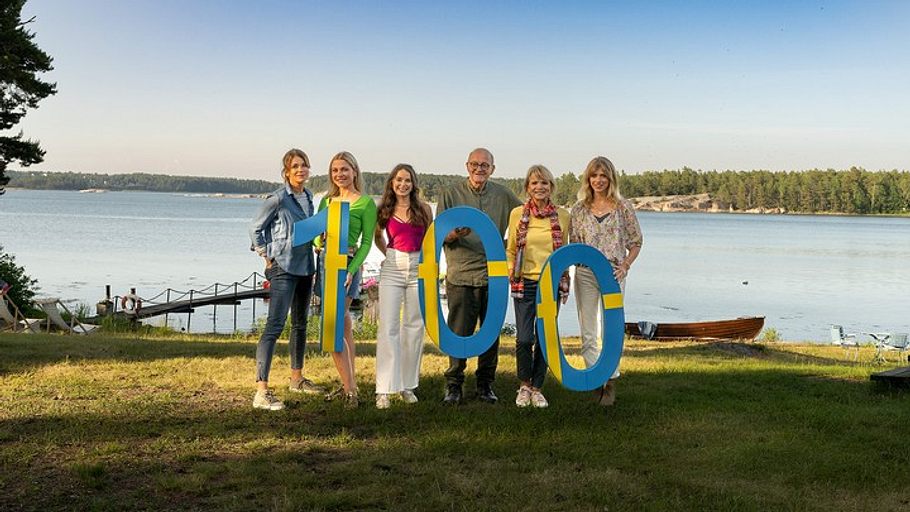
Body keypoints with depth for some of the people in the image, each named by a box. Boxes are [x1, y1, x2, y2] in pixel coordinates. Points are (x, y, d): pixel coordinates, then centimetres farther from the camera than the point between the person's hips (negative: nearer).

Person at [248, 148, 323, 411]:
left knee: (300, 323, 18)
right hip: (283, 269, -8)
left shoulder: (308, 196, 8)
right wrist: (267, 257, -5)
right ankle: (261, 391, -18)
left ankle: (297, 378, 34)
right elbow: (255, 227, -4)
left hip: (304, 268, 8)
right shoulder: (278, 198, -12)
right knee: (274, 326, -15)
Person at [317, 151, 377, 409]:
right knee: (343, 324, 11)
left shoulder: (365, 203, -4)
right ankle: (349, 385, 17)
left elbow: (367, 242, -7)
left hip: (346, 264, -7)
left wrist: (351, 270, -18)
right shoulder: (326, 200, 14)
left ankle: (350, 390, -8)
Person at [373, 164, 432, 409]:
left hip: (418, 269, 1)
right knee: (388, 327, -8)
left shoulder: (423, 209, 4)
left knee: (414, 327, 5)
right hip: (392, 269, -1)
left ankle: (408, 385, 16)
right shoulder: (385, 210, 5)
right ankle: (385, 389, -7)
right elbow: (377, 235, 22)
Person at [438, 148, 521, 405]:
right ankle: (454, 384, 10)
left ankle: (486, 383, 20)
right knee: (459, 333, -3)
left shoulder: (503, 195, 8)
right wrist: (455, 233, -23)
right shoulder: (451, 195, 2)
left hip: (494, 275, 2)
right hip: (461, 276, -2)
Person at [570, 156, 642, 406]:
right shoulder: (579, 209, 6)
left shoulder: (623, 207, 1)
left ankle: (611, 381, 11)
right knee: (587, 333, 5)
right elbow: (574, 244, 10)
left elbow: (636, 242, 5)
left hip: (613, 274, -2)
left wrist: (625, 266, -9)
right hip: (585, 274, 2)